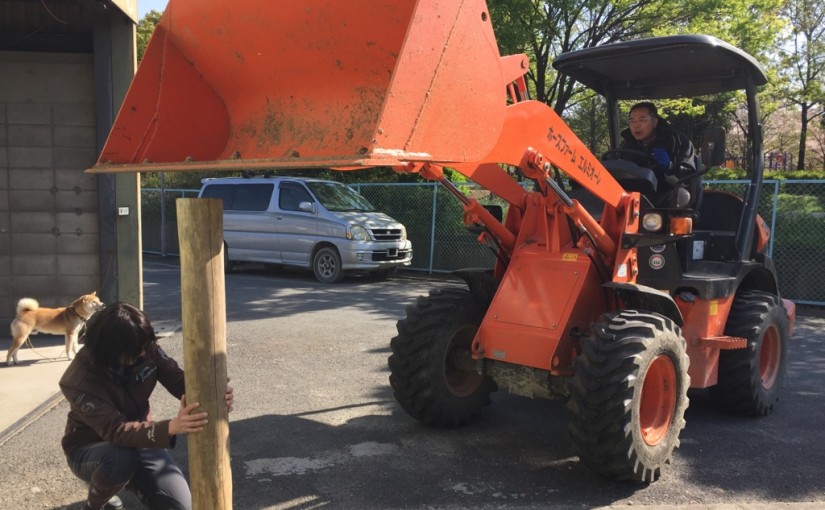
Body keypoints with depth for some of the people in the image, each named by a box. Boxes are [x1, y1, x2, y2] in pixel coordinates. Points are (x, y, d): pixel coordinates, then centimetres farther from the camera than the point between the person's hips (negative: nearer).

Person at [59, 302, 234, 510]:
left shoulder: (146, 349, -19)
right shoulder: (81, 381, -31)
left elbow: (178, 380, -18)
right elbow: (116, 431, -40)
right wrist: (172, 427, -56)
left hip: (139, 437, 4)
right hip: (90, 449, -4)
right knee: (122, 457, -40)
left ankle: (129, 480, 19)